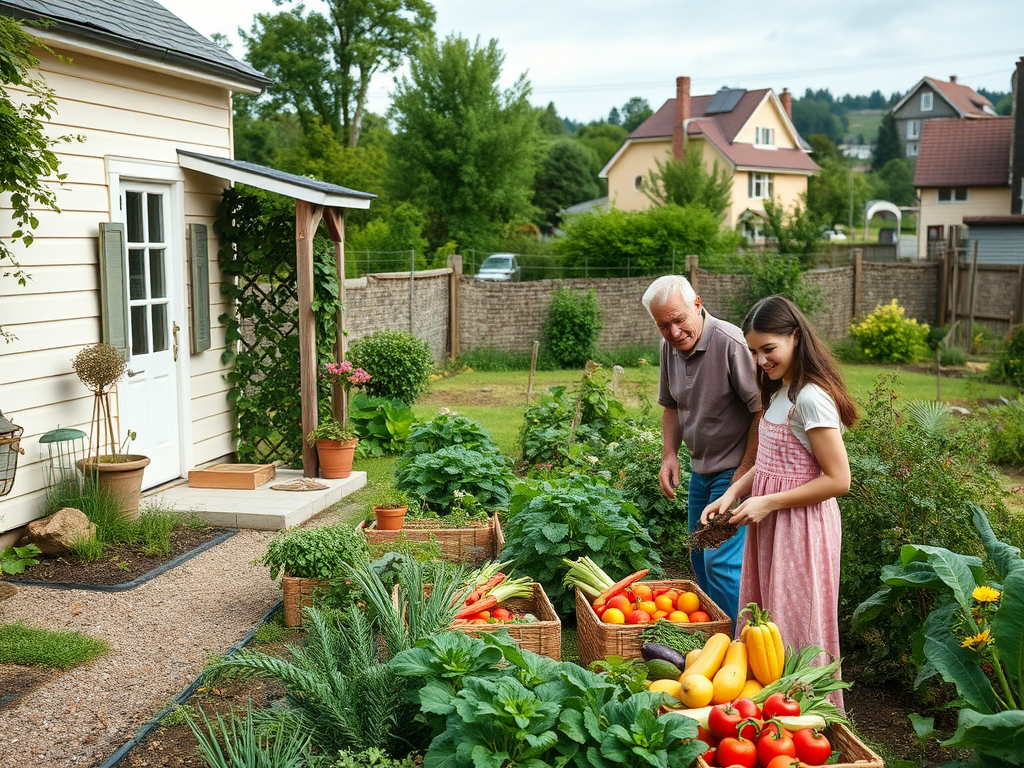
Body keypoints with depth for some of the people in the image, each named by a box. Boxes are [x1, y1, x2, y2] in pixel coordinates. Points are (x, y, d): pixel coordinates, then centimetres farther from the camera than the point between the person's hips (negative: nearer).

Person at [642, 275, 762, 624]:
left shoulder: (730, 343, -22)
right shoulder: (670, 347, 3)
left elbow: (764, 409, -22)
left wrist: (746, 470, -18)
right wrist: (669, 454, 5)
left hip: (735, 472, -8)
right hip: (700, 471, 8)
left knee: (720, 562, -11)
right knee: (700, 558, 16)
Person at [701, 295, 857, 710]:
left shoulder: (811, 398, -19)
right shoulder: (778, 391, 10)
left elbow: (837, 479, -21)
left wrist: (767, 503, -19)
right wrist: (732, 493, 1)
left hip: (801, 526, -9)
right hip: (770, 523, 9)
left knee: (796, 629, 2)